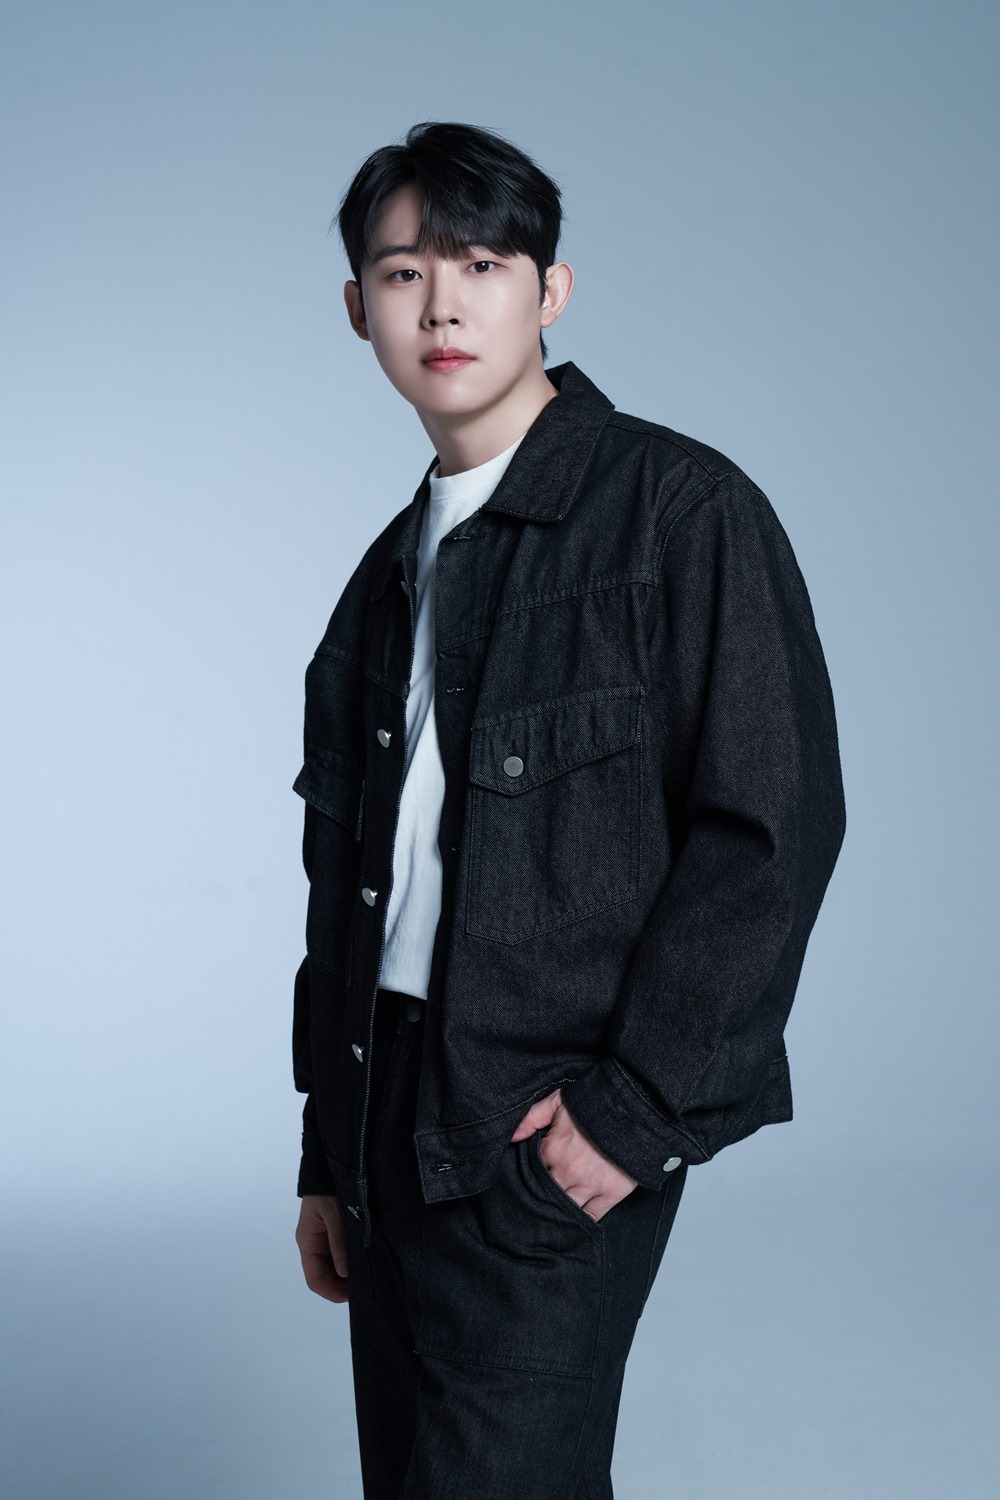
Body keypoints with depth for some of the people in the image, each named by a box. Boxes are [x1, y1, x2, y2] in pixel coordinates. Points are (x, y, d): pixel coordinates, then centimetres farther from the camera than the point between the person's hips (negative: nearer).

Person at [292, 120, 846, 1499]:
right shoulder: (392, 574, 15)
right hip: (391, 1131, 7)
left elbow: (775, 821, -12)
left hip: (556, 1140, -6)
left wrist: (639, 1108, -14)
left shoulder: (681, 511, -5)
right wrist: (327, 1158, 16)